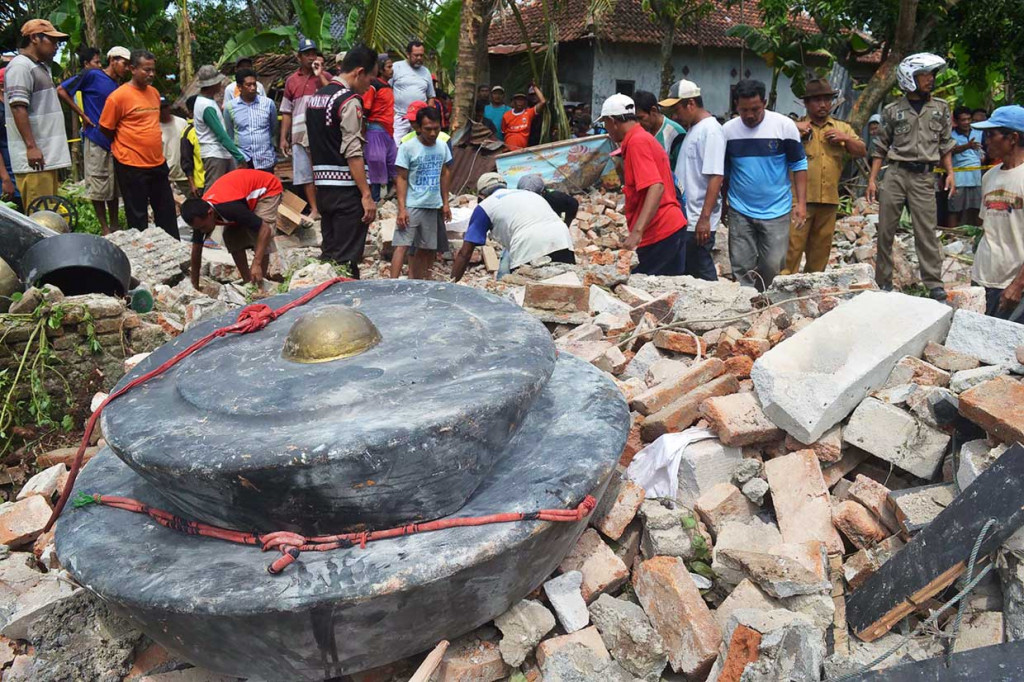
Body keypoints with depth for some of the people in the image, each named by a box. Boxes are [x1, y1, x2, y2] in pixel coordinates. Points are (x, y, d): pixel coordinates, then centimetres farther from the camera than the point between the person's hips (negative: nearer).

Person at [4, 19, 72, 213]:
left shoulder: (41, 67, 21)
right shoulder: (20, 66, -8)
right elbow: (18, 108, -16)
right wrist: (31, 146, -21)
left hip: (48, 155, 10)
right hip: (34, 157, -10)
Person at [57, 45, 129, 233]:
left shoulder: (119, 85, 11)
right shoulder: (92, 76, -7)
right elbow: (62, 90, -8)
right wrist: (83, 115, -9)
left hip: (115, 141, 6)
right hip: (95, 140, -6)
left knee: (114, 187, 12)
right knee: (98, 188, 0)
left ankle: (115, 227, 21)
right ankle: (105, 230, 5)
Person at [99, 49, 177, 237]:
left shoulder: (154, 93, 8)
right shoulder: (119, 96, -12)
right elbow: (105, 128, -5)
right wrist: (125, 145, 6)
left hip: (158, 163, 7)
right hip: (132, 166, -6)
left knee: (166, 210, 13)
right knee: (138, 215, 4)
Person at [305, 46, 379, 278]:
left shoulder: (315, 97, 15)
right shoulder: (349, 101, -12)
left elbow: (310, 146, 18)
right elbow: (353, 153, -18)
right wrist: (367, 195, -18)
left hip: (323, 187, 9)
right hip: (346, 188, -9)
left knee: (328, 254, 15)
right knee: (347, 259, -4)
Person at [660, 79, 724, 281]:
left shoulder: (710, 130, -13)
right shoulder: (692, 128, 16)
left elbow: (716, 177, -20)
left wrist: (704, 218, -24)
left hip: (698, 222, -10)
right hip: (686, 218, 10)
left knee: (701, 275, -4)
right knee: (685, 273, 13)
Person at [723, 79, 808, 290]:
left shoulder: (784, 125, -6)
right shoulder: (727, 130, 0)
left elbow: (799, 165, 1)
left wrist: (801, 203, -5)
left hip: (776, 210, -1)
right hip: (740, 211, 1)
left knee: (773, 265, 3)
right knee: (741, 269, 3)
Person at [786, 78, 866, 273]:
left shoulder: (842, 128, 18)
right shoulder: (796, 127, 7)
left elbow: (862, 152, 14)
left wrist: (846, 138, -1)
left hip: (829, 200, 5)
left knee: (821, 249, 11)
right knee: (793, 246, -11)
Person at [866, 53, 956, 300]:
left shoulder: (940, 108, 11)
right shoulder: (893, 110, 6)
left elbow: (945, 143, 14)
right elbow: (880, 147, 7)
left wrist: (950, 172, 3)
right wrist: (872, 179, 1)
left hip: (923, 177, 1)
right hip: (894, 174, 0)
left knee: (926, 231, -3)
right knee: (885, 231, 1)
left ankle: (934, 284, 2)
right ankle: (883, 282, 11)